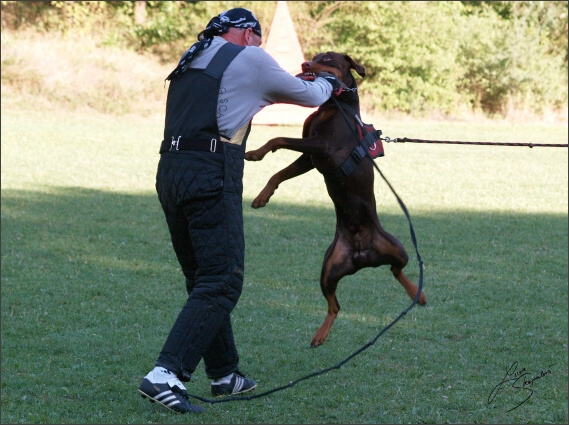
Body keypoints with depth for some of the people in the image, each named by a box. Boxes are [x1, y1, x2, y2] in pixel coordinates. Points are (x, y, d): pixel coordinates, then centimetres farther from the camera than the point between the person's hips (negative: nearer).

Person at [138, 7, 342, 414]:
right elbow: (307, 95, 12)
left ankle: (224, 374, 25)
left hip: (170, 172, 8)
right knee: (222, 281, -9)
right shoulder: (249, 59, 3)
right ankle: (167, 375, -20)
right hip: (211, 176, -8)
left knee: (204, 279, 17)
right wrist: (327, 82, 35)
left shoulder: (192, 61, 23)